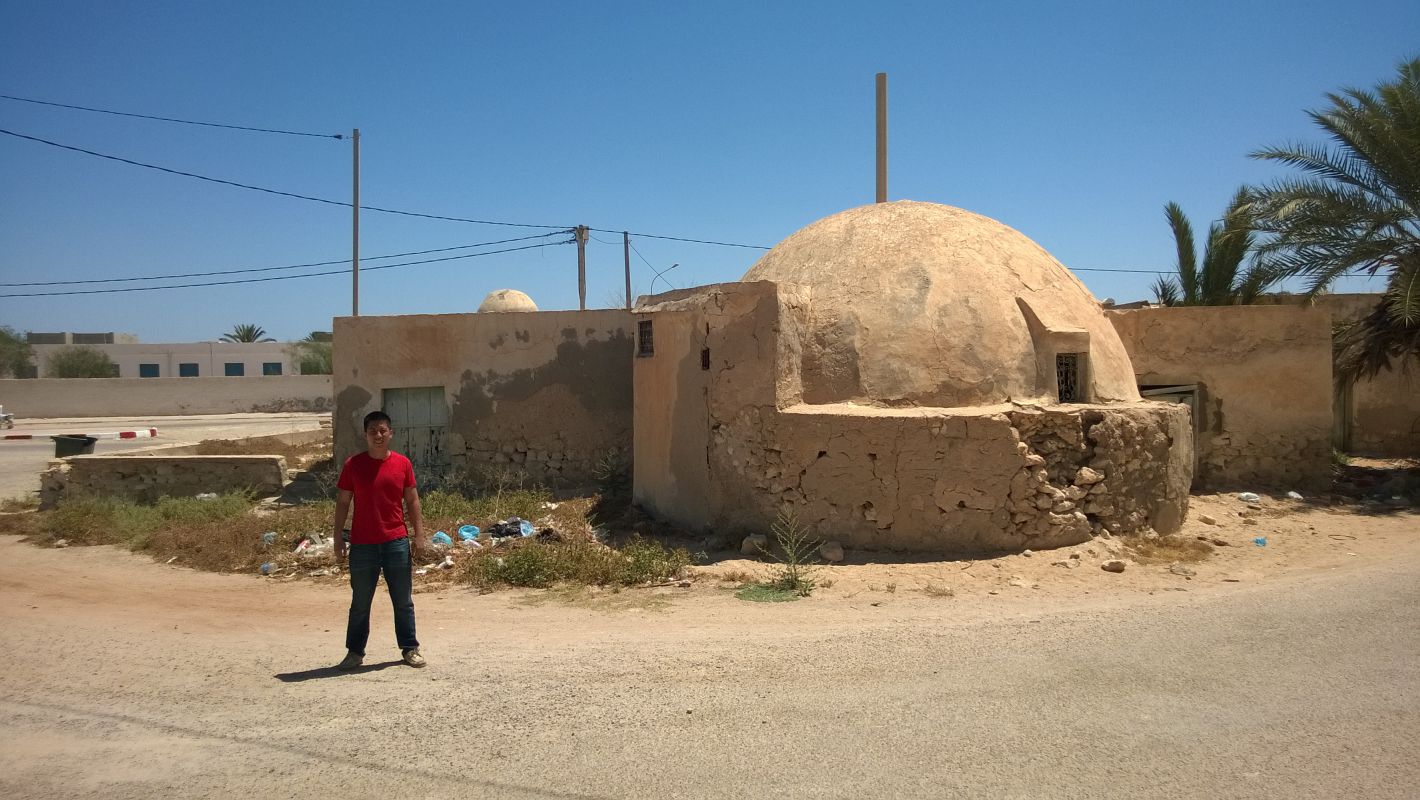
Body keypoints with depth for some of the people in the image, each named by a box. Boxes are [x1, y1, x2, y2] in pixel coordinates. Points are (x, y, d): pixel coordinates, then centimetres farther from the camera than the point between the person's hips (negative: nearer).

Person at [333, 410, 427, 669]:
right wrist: (338, 538, -1)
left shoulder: (402, 464, 2)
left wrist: (419, 535, 1)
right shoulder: (353, 465, -1)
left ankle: (410, 648, 19)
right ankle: (355, 652, 20)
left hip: (397, 542, 1)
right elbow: (343, 502, 2)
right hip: (362, 545, -1)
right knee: (360, 603, 9)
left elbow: (412, 501, 6)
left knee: (404, 601, 8)